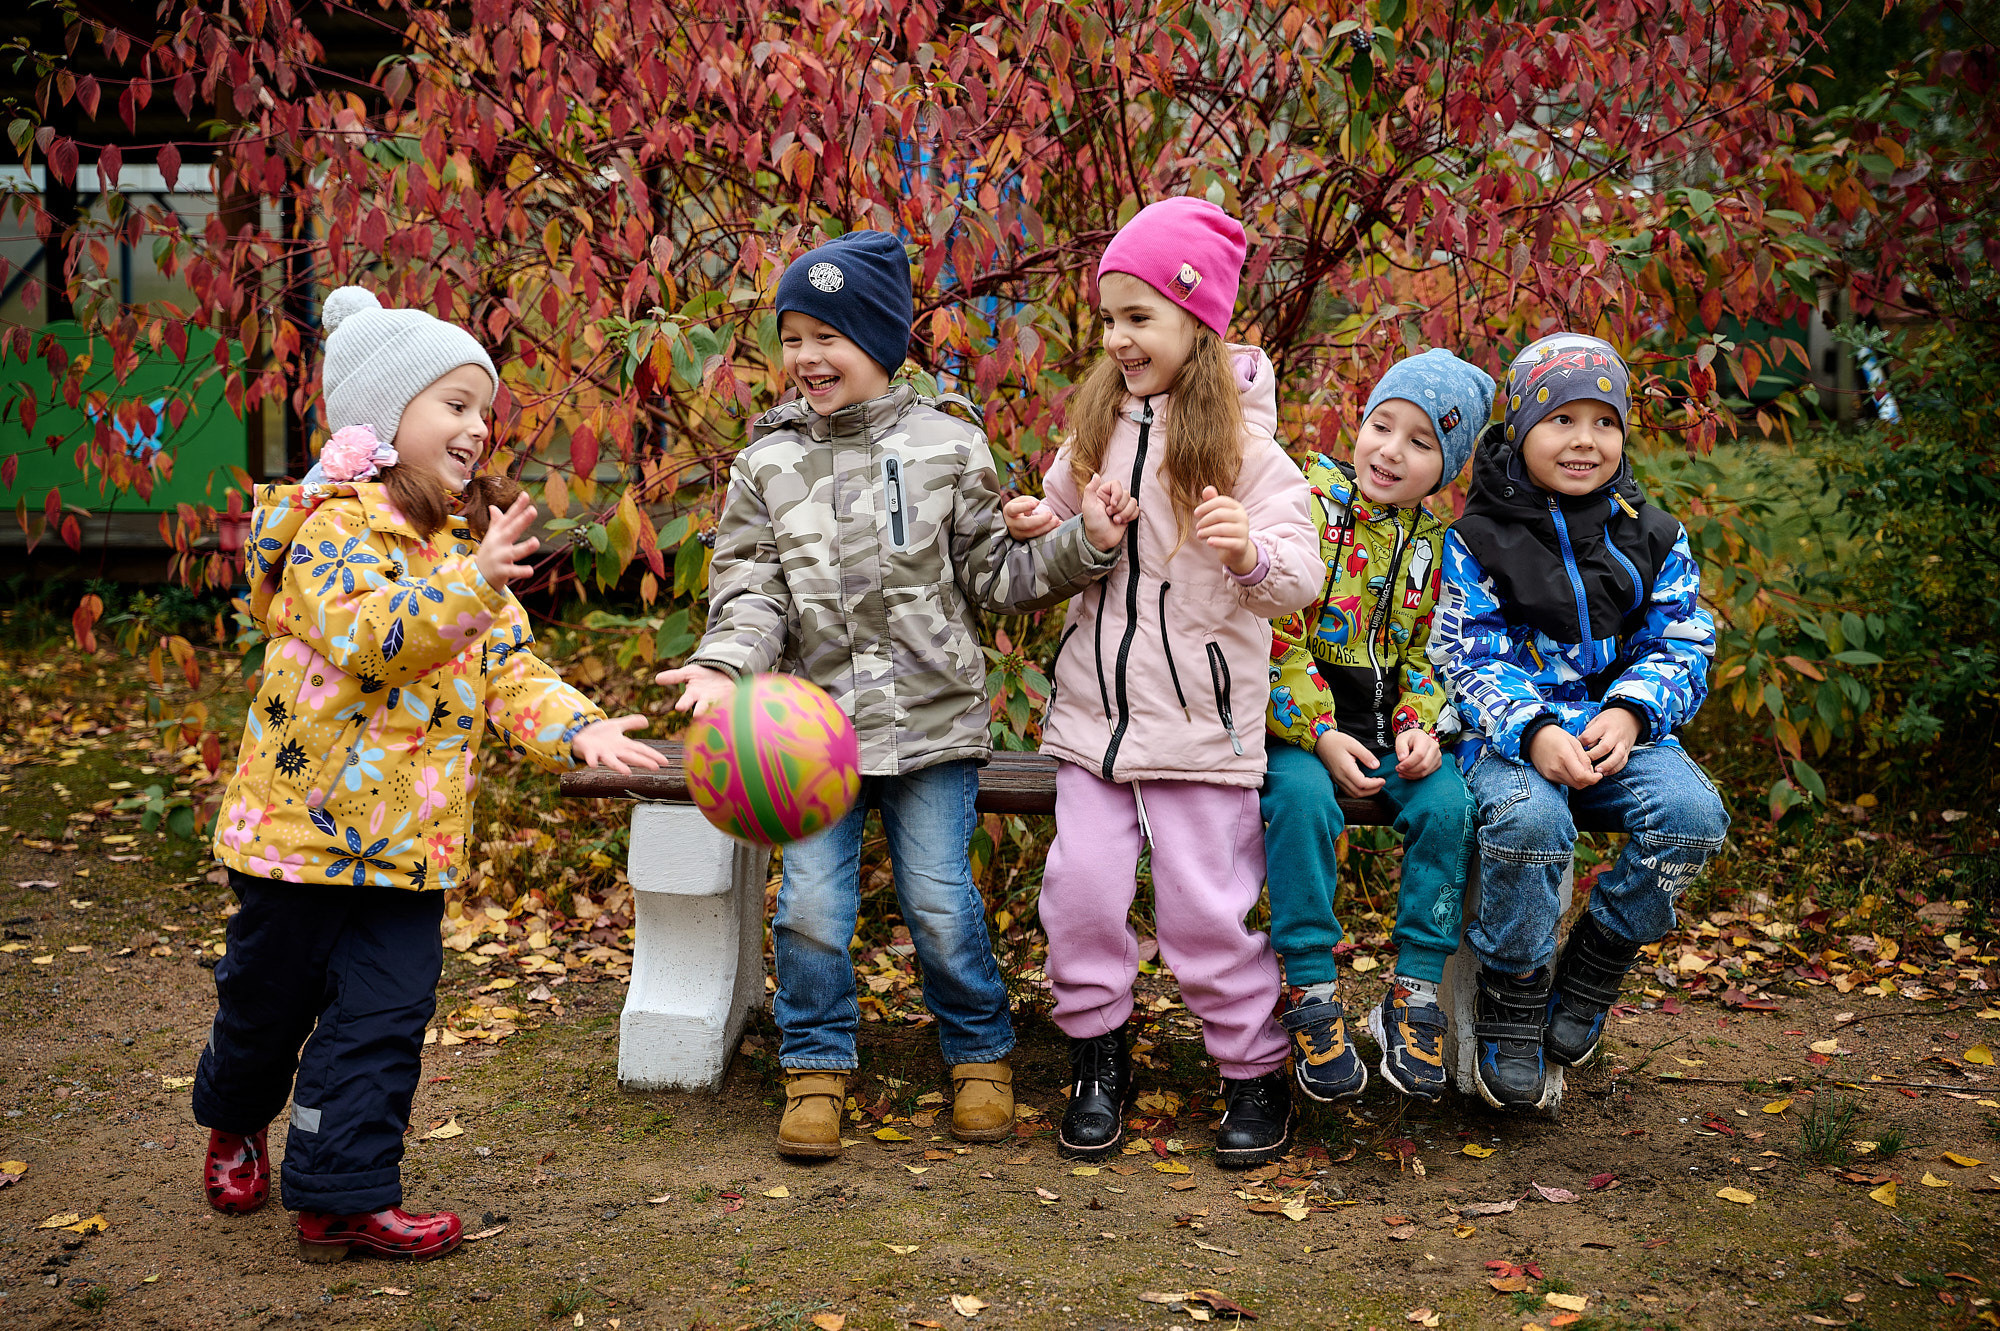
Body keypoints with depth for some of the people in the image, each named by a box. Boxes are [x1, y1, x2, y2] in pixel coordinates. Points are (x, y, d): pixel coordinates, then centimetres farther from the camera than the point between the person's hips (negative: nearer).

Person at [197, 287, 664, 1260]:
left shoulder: (466, 546, 9)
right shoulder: (335, 524, -14)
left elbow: (510, 668, 4)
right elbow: (361, 632, -31)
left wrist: (574, 727, -14)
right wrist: (468, 587, -44)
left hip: (409, 838, 5)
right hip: (304, 817, -5)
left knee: (384, 1014, 2)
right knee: (269, 999, 14)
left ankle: (341, 1195, 13)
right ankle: (235, 1121, 43)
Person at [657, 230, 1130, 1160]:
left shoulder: (948, 449, 3)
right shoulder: (767, 465, 5)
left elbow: (996, 575, 7)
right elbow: (751, 593, 0)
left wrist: (1082, 545, -8)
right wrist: (723, 666, -19)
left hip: (932, 722, -1)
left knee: (941, 902, 2)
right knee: (811, 902, -2)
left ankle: (980, 1055, 24)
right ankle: (817, 1067, 18)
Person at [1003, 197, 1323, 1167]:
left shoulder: (1242, 444, -6)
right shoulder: (1095, 432, 8)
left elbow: (1301, 577, -10)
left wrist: (1252, 555, -31)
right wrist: (1039, 531, 0)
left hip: (1202, 715, -4)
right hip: (1095, 708, 4)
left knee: (1206, 905, -1)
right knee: (1081, 888, -1)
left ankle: (1255, 1070, 18)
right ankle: (1098, 1059, 18)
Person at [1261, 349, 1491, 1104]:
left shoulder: (1437, 540, 8)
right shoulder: (1306, 503, -7)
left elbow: (1429, 653, 13)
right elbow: (1276, 638, -11)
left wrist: (1421, 727, -8)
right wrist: (1321, 737, -20)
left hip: (1383, 719, 4)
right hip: (1295, 716, -4)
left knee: (1449, 803, -22)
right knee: (1302, 795, -33)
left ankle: (1414, 995, -8)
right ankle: (1311, 996, -20)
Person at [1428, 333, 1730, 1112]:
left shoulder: (1652, 537, 10)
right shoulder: (1479, 538, 0)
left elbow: (1682, 645, 5)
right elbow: (1465, 659, -5)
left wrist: (1629, 712, -16)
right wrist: (1532, 733, -24)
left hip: (1619, 729, 4)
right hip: (1509, 733, -3)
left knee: (1693, 814, -26)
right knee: (1529, 820, -36)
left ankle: (1591, 972, -2)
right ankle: (1510, 1004, -12)